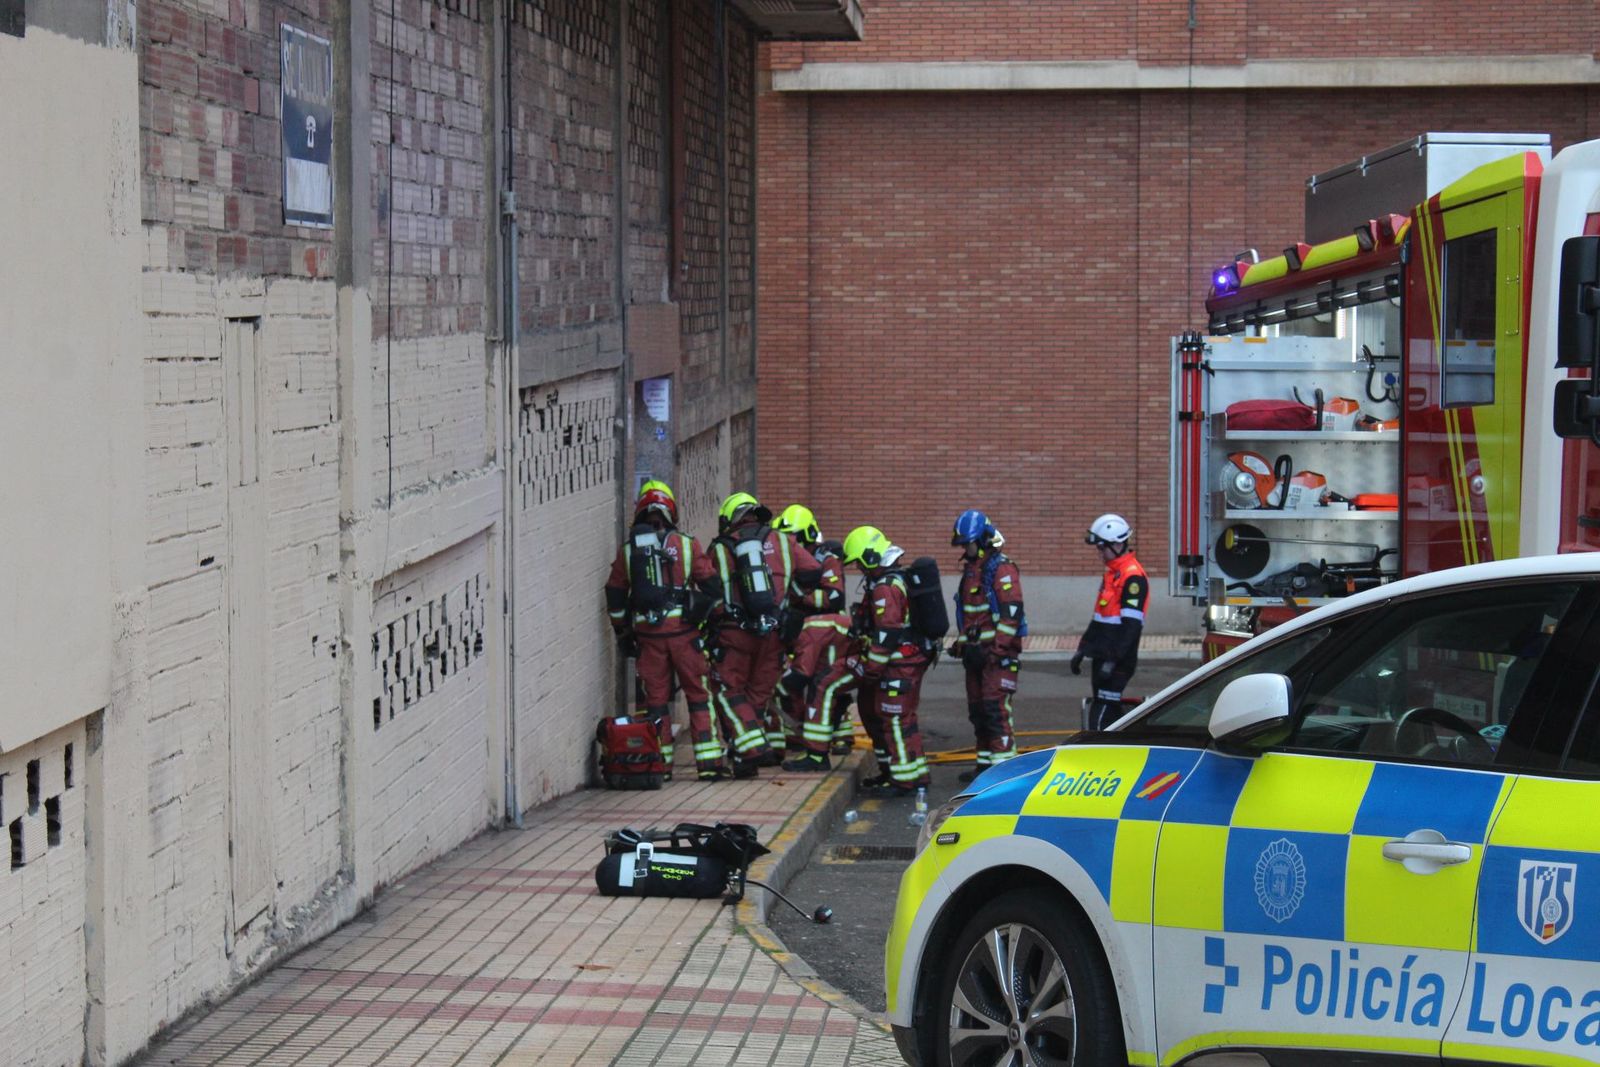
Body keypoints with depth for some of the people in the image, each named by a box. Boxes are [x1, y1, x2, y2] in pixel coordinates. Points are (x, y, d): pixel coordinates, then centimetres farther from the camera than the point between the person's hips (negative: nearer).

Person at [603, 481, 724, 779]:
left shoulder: (628, 550, 7)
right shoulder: (686, 545, 3)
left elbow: (615, 598, 9)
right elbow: (710, 586, 2)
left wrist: (622, 634, 18)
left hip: (646, 632, 1)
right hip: (683, 629, -1)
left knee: (656, 699, 8)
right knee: (698, 695, 4)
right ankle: (709, 762, 0)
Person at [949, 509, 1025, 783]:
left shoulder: (1002, 569, -11)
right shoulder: (971, 569, 18)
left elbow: (1011, 613, -18)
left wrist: (997, 650, -21)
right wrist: (962, 643, 21)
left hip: (999, 651, -9)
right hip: (976, 651, 9)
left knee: (995, 708, -13)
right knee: (977, 708, 11)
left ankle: (1003, 763, -12)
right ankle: (985, 763, 19)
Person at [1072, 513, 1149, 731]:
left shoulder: (1133, 577, -16)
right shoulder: (1112, 574, 18)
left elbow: (1131, 625, -22)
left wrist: (1113, 660, -25)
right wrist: (1083, 648, 25)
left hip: (1118, 661, -10)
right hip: (1102, 656, 10)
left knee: (1101, 720, -14)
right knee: (1109, 713, 13)